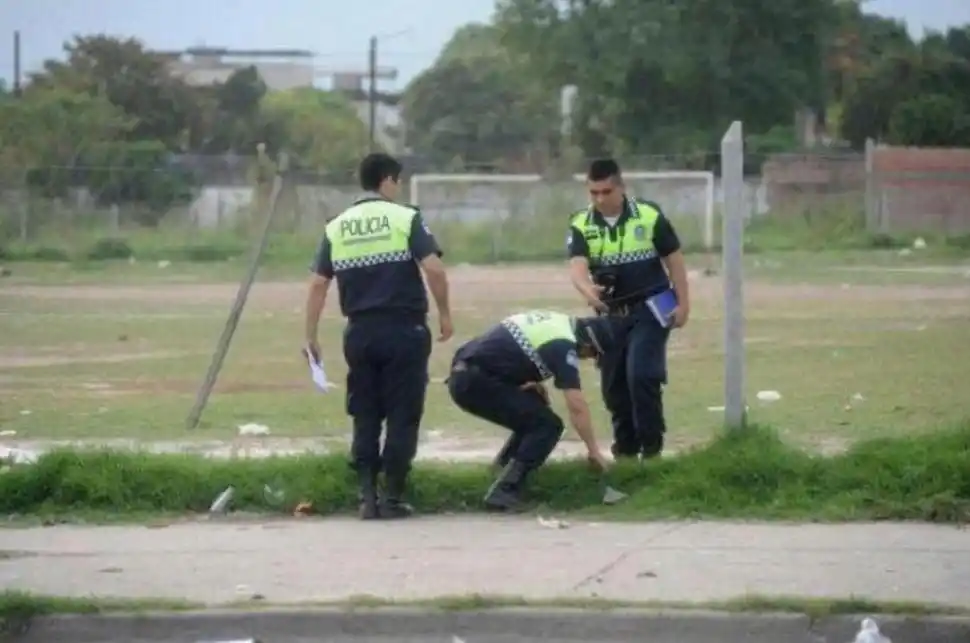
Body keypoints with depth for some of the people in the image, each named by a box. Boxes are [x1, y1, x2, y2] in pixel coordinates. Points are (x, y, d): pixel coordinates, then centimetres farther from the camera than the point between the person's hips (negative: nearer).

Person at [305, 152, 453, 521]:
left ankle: (367, 496, 8)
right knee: (402, 416, 4)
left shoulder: (336, 227, 8)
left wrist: (311, 336, 11)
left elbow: (318, 285, 5)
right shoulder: (405, 218, -4)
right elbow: (434, 269, -14)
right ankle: (393, 497, 2)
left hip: (360, 332, 4)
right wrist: (445, 315, -1)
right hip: (403, 329, -4)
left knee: (365, 417, 11)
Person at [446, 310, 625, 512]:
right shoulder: (563, 345, -13)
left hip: (464, 376, 9)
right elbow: (577, 406, -16)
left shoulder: (558, 322, 15)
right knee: (546, 425, -7)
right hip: (476, 382, -9)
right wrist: (594, 451, -8)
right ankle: (503, 492, -14)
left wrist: (530, 382, 10)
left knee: (534, 414, 20)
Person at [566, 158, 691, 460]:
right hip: (611, 312, 4)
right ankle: (626, 444, 21)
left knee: (642, 375, -16)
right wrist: (588, 291, -42)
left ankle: (651, 443, -5)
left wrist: (683, 303, -5)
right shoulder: (581, 225, -6)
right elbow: (577, 267, -20)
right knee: (613, 382, 6)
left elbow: (674, 259, -2)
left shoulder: (649, 216, -10)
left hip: (650, 308, -4)